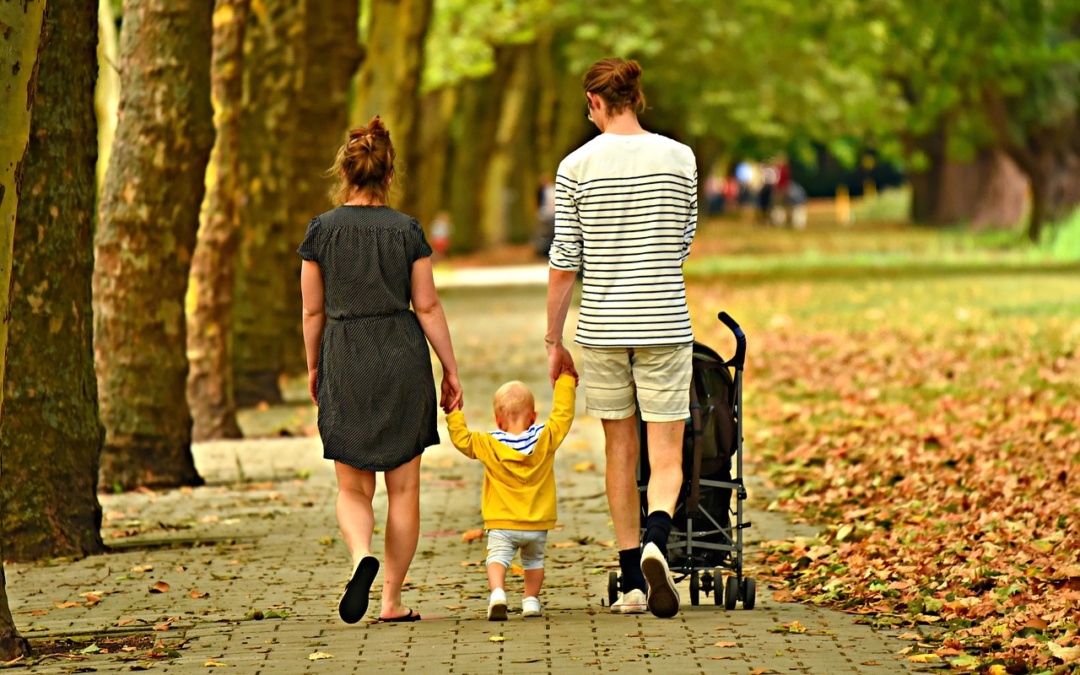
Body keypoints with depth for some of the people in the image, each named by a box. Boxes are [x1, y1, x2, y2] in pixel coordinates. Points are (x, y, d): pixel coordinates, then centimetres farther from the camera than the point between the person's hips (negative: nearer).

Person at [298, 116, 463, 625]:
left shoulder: (322, 230, -1)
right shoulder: (407, 230, -2)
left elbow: (313, 310, 2)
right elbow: (427, 306, -1)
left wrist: (313, 367, 16)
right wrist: (451, 371, 6)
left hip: (345, 361, 0)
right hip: (402, 358, 0)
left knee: (352, 488, 9)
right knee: (403, 487, 8)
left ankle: (362, 557, -21)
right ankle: (392, 600, 8)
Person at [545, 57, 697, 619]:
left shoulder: (577, 166, -3)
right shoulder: (680, 158, -1)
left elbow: (564, 264, -3)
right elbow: (684, 245, 9)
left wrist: (554, 341, 6)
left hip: (602, 327, 1)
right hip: (664, 326, 0)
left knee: (620, 452, 12)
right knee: (666, 458, 2)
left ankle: (632, 583, 14)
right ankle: (655, 541, -28)